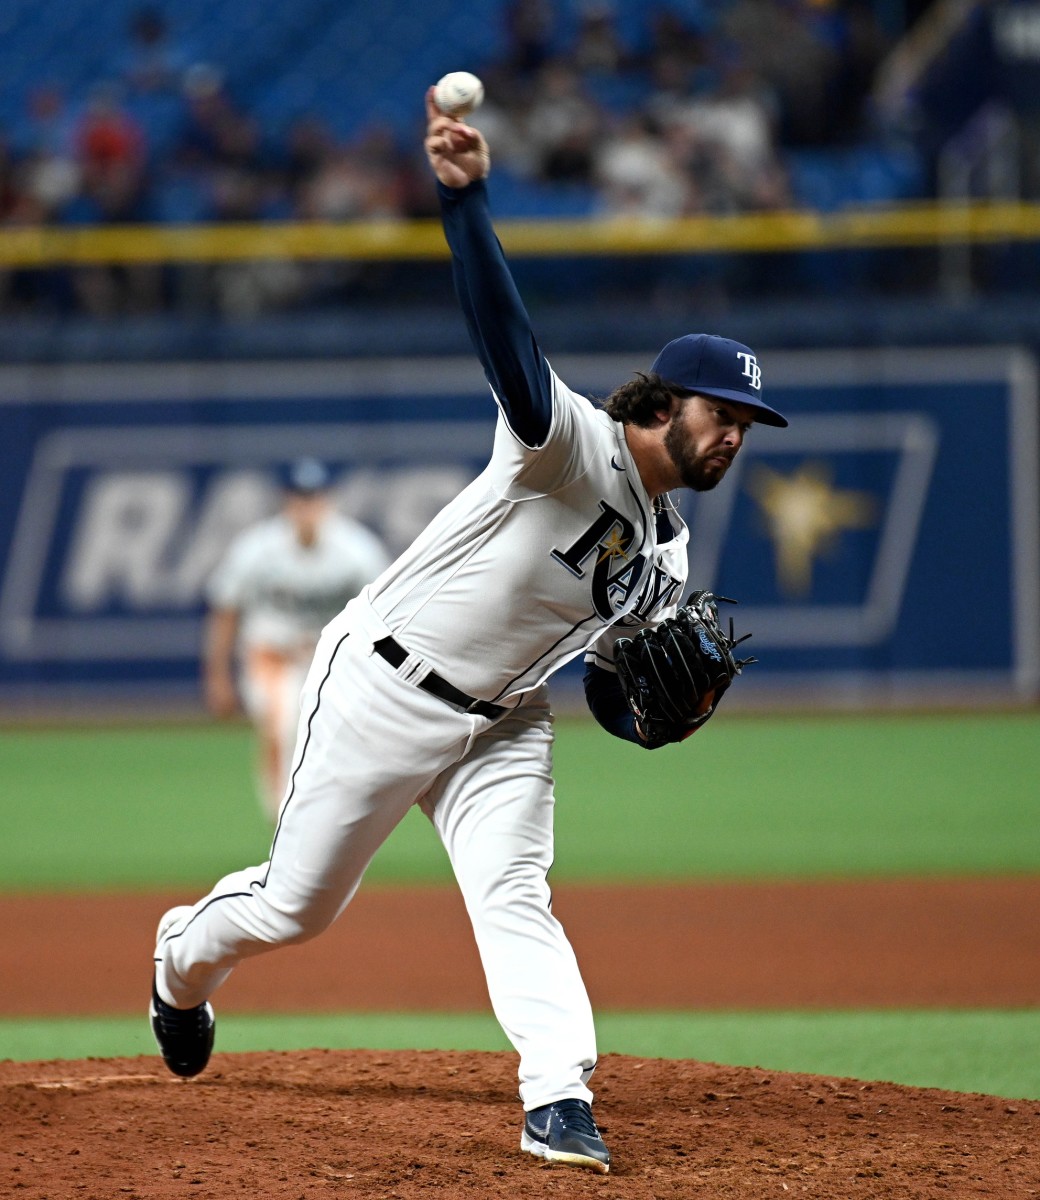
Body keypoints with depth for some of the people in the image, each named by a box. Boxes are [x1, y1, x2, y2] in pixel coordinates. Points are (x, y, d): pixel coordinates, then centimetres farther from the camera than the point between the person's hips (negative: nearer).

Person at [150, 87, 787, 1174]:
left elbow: (613, 698, 15)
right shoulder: (574, 445, -16)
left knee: (515, 898, -17)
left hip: (503, 724, 6)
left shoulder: (665, 556, 8)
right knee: (295, 905, 5)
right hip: (383, 690, -6)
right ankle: (186, 958, 37)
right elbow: (505, 335, -33)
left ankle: (559, 1103, -27)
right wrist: (463, 198, -48)